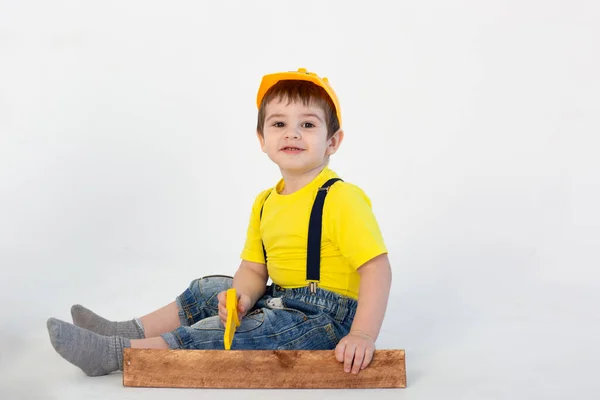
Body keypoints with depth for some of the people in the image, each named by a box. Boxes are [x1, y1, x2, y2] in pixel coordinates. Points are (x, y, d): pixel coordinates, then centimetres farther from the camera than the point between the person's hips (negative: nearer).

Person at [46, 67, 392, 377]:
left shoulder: (341, 199, -19)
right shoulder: (264, 204, 6)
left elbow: (377, 267, -25)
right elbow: (253, 269, 6)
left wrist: (363, 334, -34)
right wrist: (244, 296, -17)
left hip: (325, 315, -8)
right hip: (282, 300, 8)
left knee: (225, 334, -19)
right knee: (209, 290, 16)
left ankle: (113, 354, -11)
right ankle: (128, 331, 24)